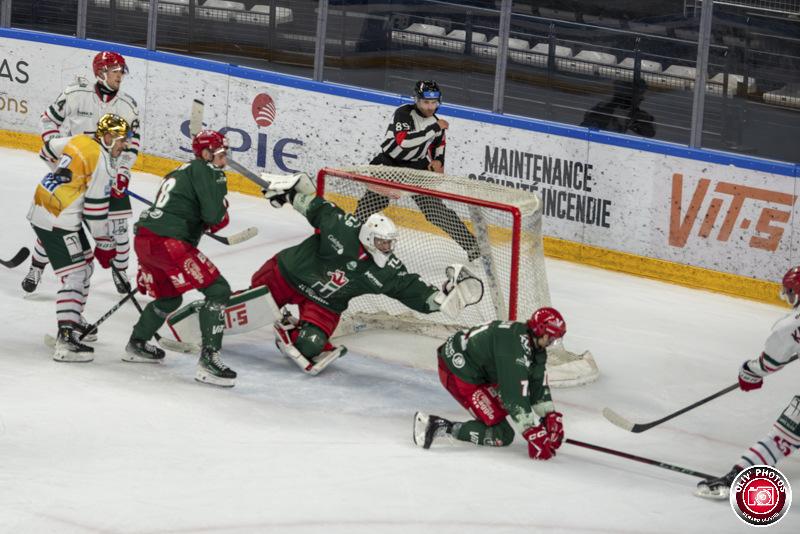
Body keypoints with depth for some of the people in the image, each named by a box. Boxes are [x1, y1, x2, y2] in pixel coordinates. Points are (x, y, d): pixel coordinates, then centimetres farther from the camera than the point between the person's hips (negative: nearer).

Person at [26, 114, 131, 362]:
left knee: (84, 267, 24)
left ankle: (74, 322, 37)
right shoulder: (101, 161, -16)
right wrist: (104, 244, -4)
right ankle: (65, 340, -23)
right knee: (75, 276, -13)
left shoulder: (79, 141, 10)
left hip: (41, 209, 10)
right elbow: (96, 208, -15)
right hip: (57, 222, -10)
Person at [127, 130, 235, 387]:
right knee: (218, 290, -9)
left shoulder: (180, 173, 25)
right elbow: (214, 216, -13)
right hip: (167, 243, -10)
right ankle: (208, 360, -15)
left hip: (144, 239, 10)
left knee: (170, 297, 31)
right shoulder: (203, 171, -4)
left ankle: (136, 345, 44)